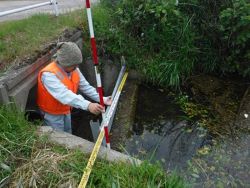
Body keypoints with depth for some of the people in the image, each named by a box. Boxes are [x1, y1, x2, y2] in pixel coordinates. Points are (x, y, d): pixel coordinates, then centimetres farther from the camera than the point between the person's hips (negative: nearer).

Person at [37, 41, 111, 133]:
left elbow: (85, 86, -6)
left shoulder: (74, 69, -8)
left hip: (66, 111, 7)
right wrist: (87, 105, -56)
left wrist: (103, 99, -17)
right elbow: (64, 94, -45)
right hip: (52, 114, -7)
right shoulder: (49, 74, -32)